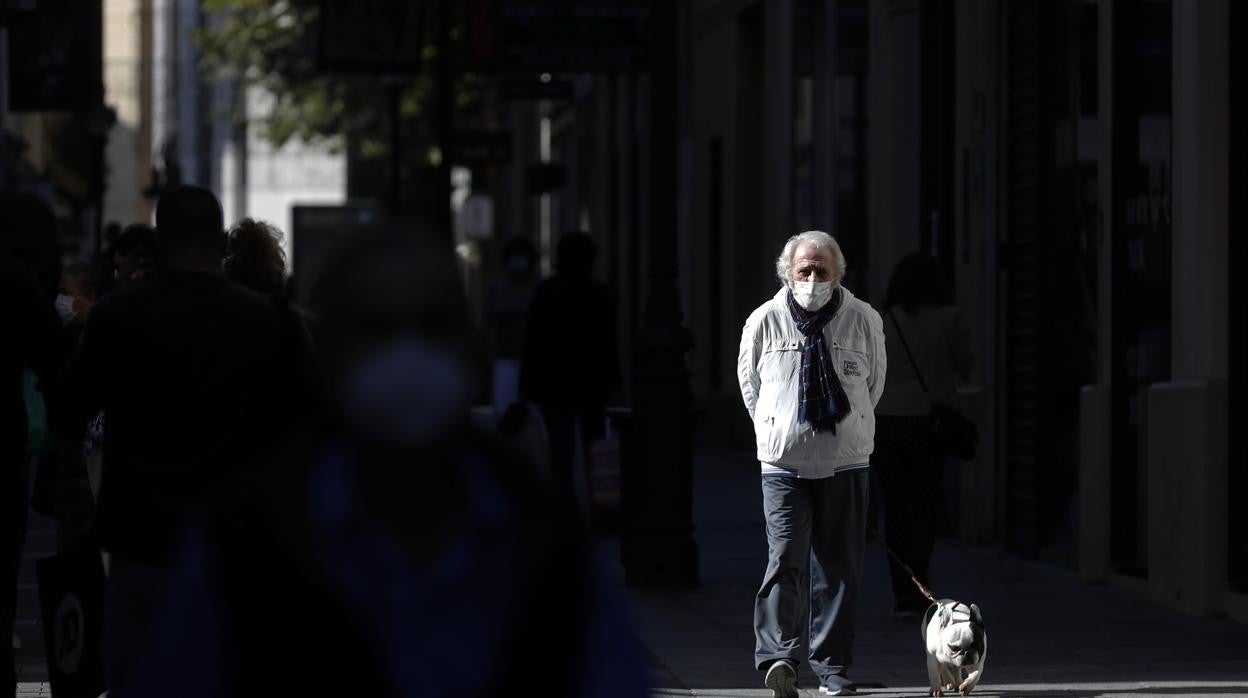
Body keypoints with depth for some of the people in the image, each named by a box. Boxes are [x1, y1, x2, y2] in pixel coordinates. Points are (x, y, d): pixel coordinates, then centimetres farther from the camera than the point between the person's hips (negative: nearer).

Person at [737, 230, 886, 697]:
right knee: (786, 559, -15)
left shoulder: (864, 321, -1)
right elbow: (749, 381, 15)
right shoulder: (764, 321, -2)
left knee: (839, 567, 5)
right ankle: (779, 657, -24)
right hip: (783, 461, -1)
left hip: (846, 461, 1)